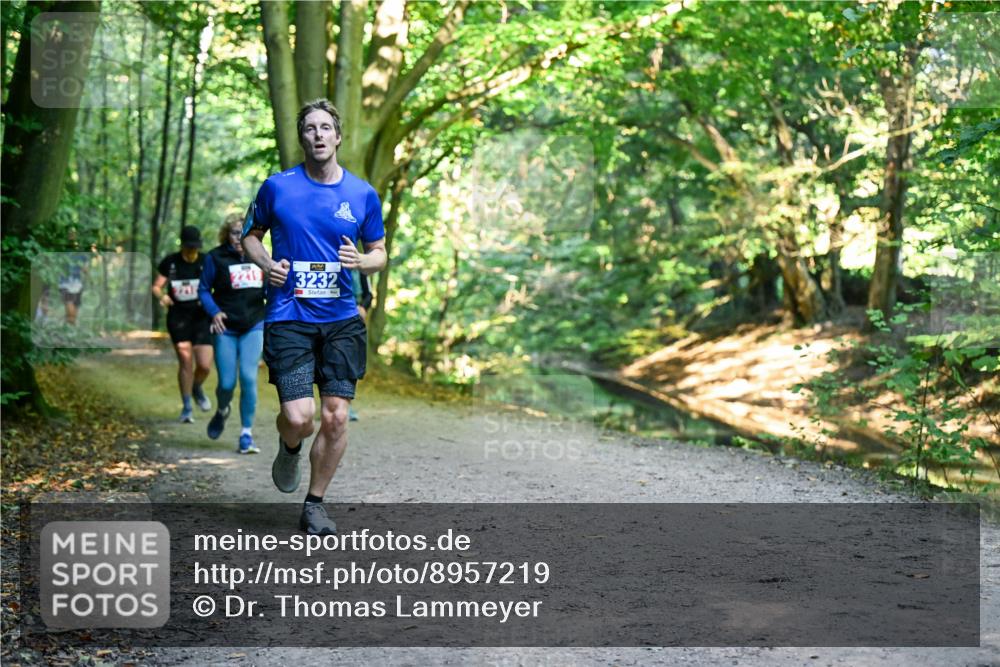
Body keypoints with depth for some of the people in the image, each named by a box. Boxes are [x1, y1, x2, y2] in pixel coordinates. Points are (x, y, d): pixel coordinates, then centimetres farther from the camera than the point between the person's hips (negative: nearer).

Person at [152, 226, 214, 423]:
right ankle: (187, 408, 10)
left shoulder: (207, 262, 2)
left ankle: (197, 389, 28)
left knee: (205, 365, -7)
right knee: (185, 362, -4)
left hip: (202, 317, 0)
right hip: (178, 318, 0)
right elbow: (156, 286, 5)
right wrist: (162, 296, -17)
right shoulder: (170, 262, 3)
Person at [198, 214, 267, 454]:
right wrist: (214, 312, -14)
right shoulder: (216, 257, -4)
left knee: (249, 378, -12)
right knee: (227, 383, -1)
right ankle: (221, 412, 36)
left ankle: (246, 435, -2)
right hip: (226, 328, -1)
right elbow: (204, 290, 1)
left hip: (254, 326, 1)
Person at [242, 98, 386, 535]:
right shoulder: (277, 187, 1)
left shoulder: (363, 194, 4)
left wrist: (361, 261, -10)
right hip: (288, 318, -2)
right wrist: (267, 264, -6)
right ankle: (289, 448, 26)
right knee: (299, 417, -13)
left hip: (341, 319, 2)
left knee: (336, 416, -2)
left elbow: (379, 254, 13)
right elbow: (251, 235, 15)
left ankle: (314, 505, 18)